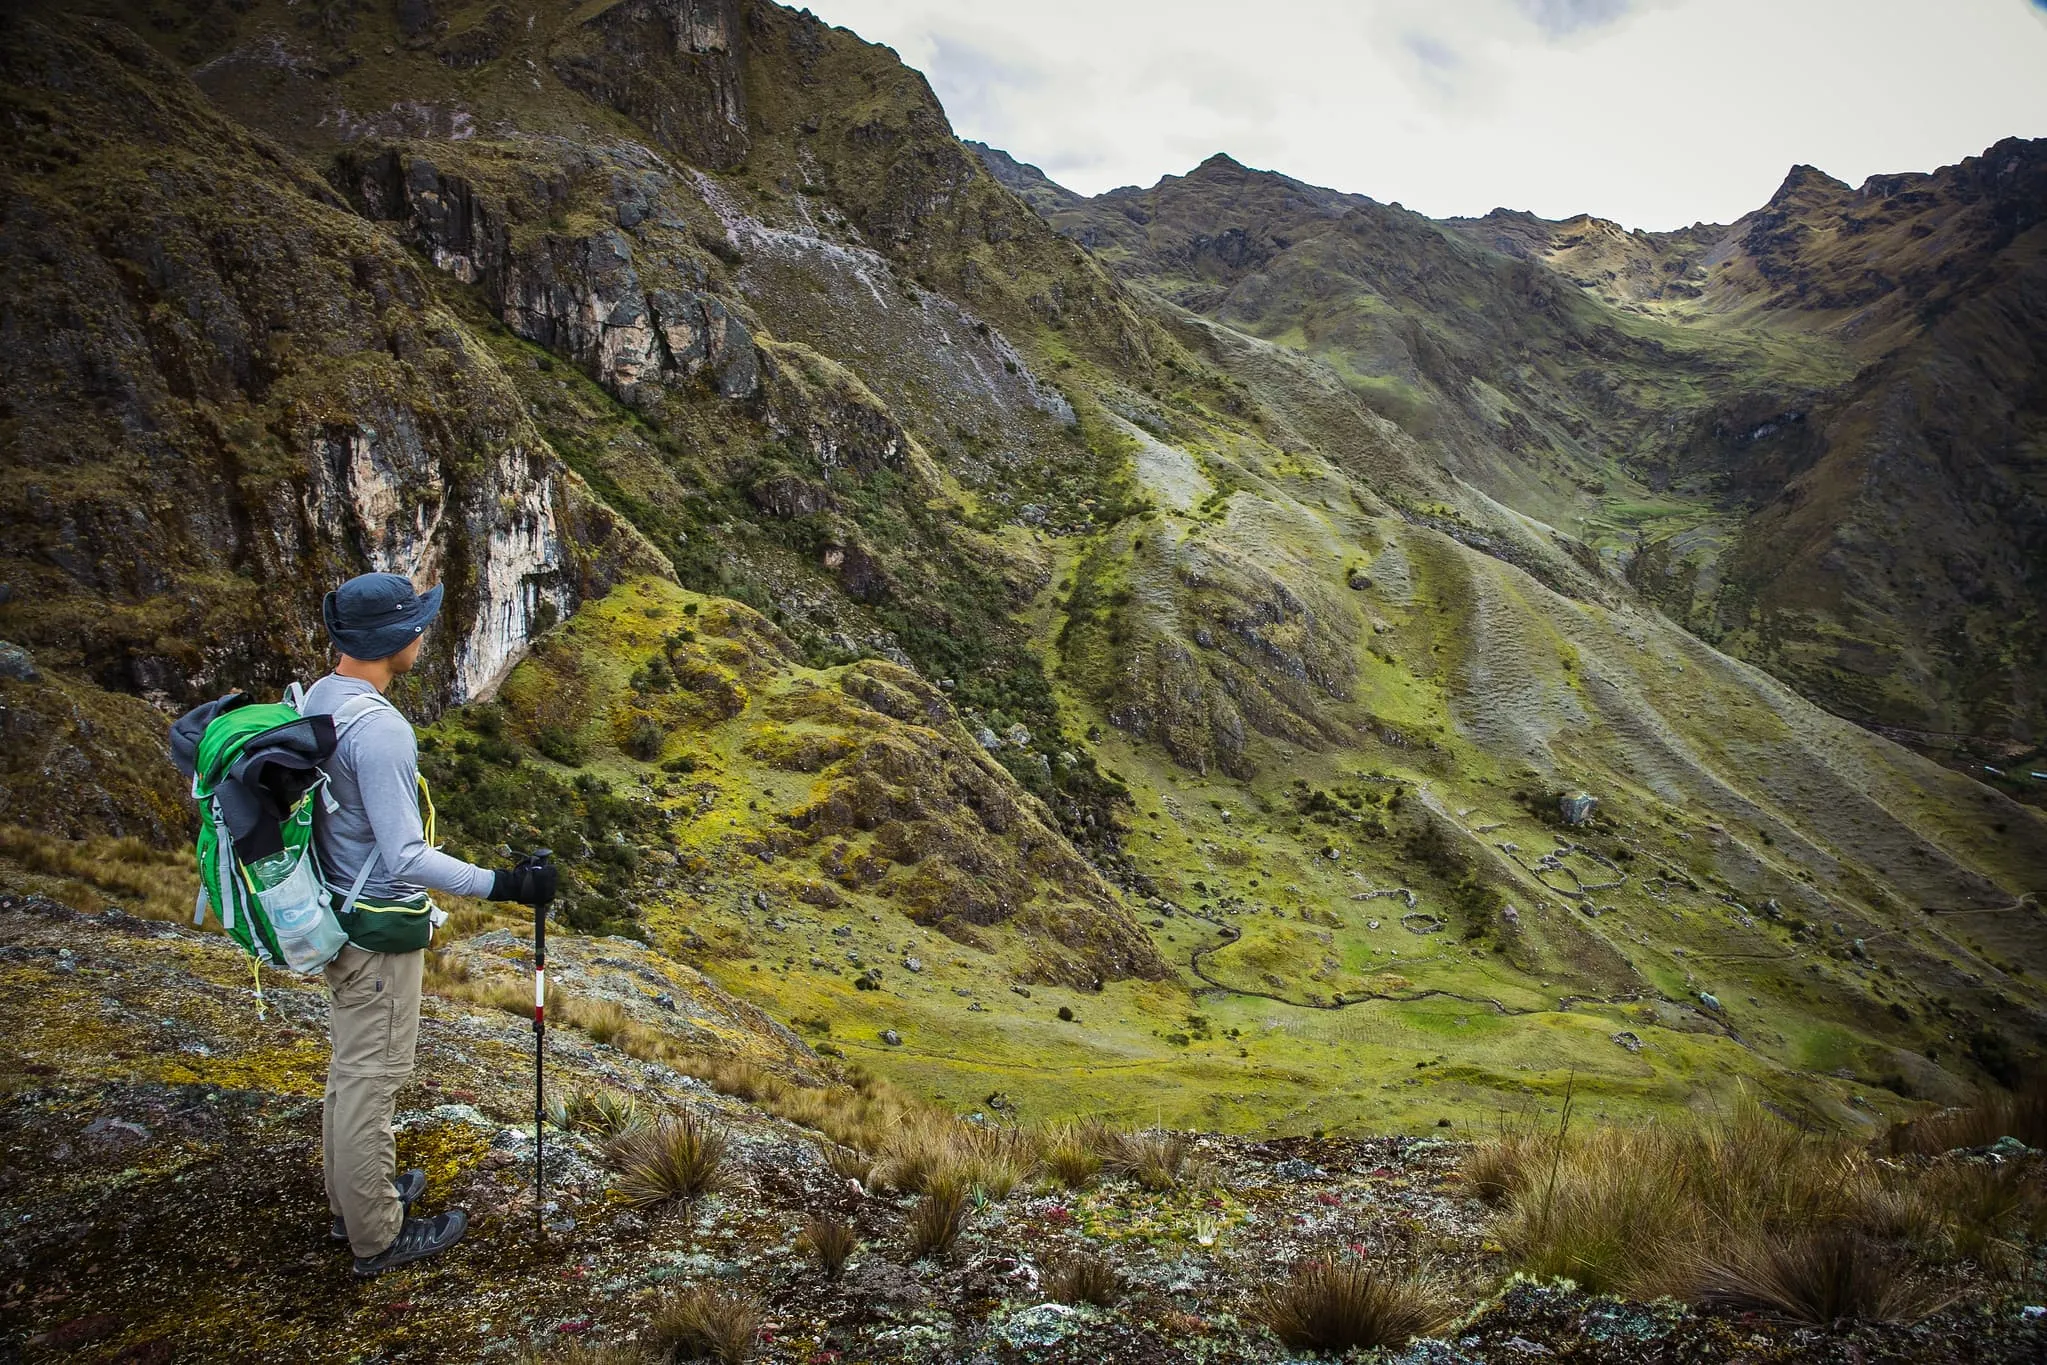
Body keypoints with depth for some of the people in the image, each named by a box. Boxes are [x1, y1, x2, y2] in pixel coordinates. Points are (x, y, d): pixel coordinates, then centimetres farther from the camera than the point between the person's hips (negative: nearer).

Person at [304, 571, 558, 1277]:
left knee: (350, 1068, 23)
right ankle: (379, 1236, 19)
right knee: (372, 1077, 4)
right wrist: (502, 883, -26)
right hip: (381, 932, -10)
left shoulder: (317, 698, 2)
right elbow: (407, 858, -29)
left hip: (340, 916, 10)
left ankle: (355, 1197, 40)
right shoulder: (379, 728, -28)